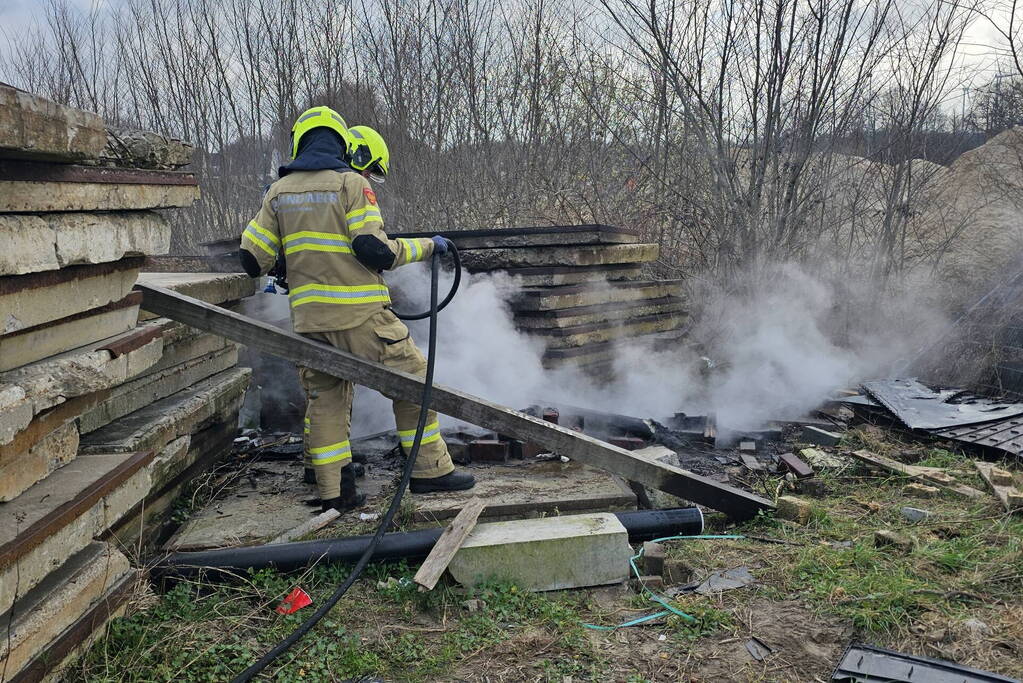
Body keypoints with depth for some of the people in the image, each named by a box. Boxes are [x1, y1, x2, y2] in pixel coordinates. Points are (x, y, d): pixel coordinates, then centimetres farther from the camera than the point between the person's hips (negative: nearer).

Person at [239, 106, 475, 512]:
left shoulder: (279, 191, 13)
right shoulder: (351, 183, -3)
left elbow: (253, 257, 11)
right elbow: (374, 250, -13)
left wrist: (270, 273, 34)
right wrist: (426, 247, -1)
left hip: (309, 317, 6)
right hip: (358, 314, -5)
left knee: (324, 397, 13)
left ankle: (334, 491, 15)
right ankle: (430, 470, 11)